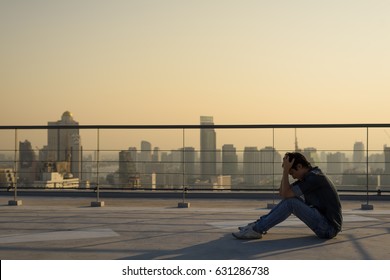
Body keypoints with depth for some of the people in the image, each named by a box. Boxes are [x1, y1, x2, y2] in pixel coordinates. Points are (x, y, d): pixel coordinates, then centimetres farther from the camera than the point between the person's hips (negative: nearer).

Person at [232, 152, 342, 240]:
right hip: (325, 225, 10)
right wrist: (285, 170, 4)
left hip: (329, 228, -10)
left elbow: (287, 193, -19)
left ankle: (256, 230, -15)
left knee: (291, 202, -19)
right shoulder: (308, 176, 13)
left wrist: (286, 170, -13)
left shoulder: (315, 177, -17)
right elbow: (282, 192, 12)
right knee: (290, 199, 9)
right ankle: (259, 224, 7)